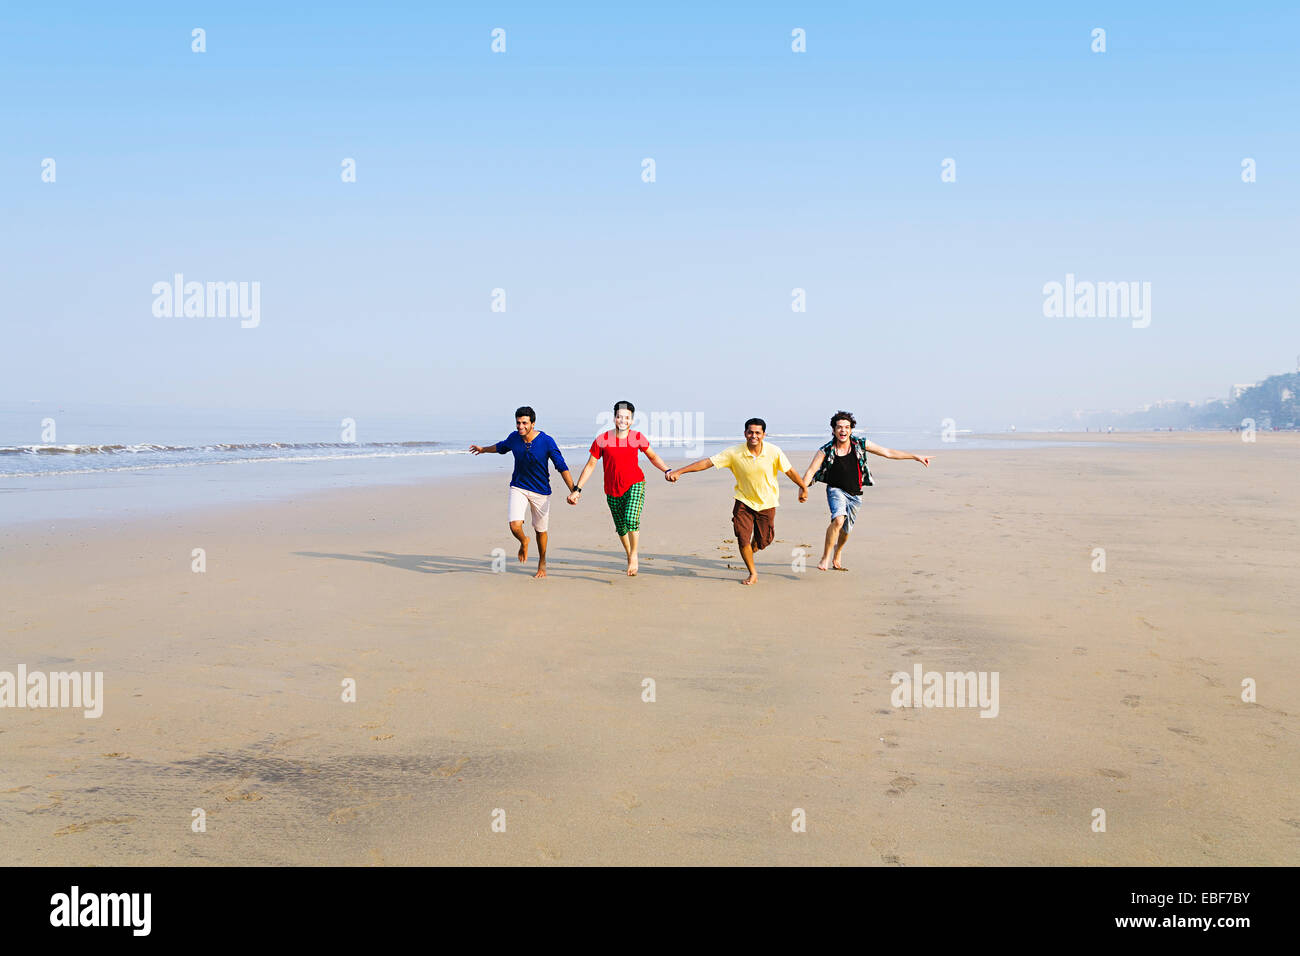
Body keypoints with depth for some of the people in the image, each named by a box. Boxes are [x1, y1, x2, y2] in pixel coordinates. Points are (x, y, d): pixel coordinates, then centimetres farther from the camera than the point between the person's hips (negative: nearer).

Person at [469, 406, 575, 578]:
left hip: (541, 491, -2)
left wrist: (573, 491, -19)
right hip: (518, 488, 2)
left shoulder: (546, 441, -16)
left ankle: (542, 563, 35)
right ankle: (524, 541, 18)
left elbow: (562, 467, -13)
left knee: (541, 530, 9)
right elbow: (502, 447, 20)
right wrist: (484, 449, 36)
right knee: (515, 526, -19)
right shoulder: (514, 438, -6)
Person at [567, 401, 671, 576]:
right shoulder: (602, 440, -7)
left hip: (635, 485, -1)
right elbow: (590, 465, 0)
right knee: (621, 528, 11)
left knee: (631, 519, -24)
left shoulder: (637, 437, -4)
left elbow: (653, 456, 13)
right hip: (613, 491, 1)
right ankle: (628, 555, 38)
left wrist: (667, 471, -2)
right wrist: (577, 489, -2)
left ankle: (634, 555, -3)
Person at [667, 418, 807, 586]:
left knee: (763, 540, 3)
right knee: (742, 537, -9)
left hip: (767, 502, 0)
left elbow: (790, 471, -2)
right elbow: (708, 462, -17)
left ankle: (754, 545, 43)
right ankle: (752, 573, 13)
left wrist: (804, 488, 11)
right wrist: (679, 472, -22)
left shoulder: (774, 452, -16)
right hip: (744, 500, 0)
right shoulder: (735, 453, -17)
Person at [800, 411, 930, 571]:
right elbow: (811, 471, -18)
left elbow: (888, 453, -2)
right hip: (836, 490, -3)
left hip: (855, 495, 3)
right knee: (838, 520, -30)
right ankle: (825, 558, -17)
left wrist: (916, 457, -1)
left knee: (846, 529, 15)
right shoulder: (827, 450, -15)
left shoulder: (860, 444, -10)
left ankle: (836, 558, 46)